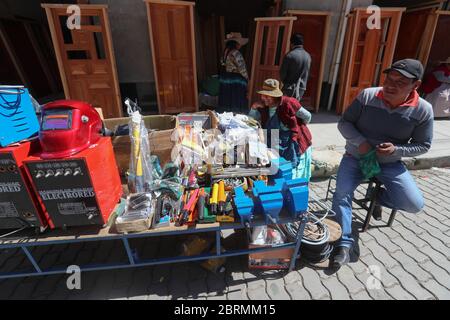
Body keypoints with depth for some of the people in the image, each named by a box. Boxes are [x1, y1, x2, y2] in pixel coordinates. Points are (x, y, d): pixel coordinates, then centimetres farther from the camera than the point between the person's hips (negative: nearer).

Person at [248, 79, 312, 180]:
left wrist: (298, 129, 11)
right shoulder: (263, 106, -2)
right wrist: (254, 108, -11)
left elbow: (307, 117, -6)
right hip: (276, 145, 5)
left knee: (292, 175, 5)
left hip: (294, 145, -4)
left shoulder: (288, 103, -18)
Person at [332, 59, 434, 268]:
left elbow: (423, 145, -1)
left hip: (390, 163, 1)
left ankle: (377, 196, 21)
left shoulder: (423, 110, -10)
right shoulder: (366, 96, -13)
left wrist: (396, 149, -21)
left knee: (415, 204, -11)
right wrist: (359, 141, -23)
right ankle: (344, 244, -8)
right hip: (355, 157, -1)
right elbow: (344, 122, -7)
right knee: (342, 194, -20)